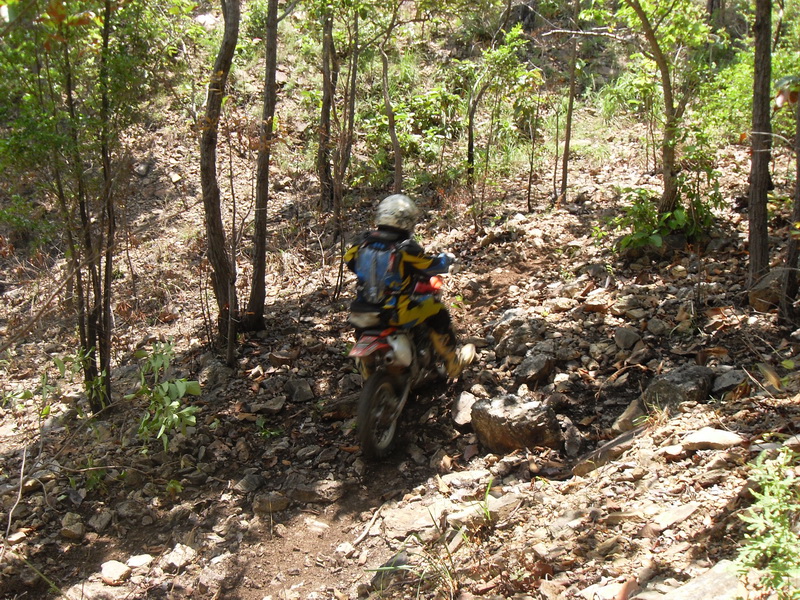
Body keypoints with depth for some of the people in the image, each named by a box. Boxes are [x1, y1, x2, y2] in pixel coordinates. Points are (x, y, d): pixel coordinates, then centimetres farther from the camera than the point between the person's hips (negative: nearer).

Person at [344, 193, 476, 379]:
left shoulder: (363, 243, -3)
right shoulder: (406, 249, -18)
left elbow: (349, 260, 15)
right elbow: (431, 266, -5)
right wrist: (447, 258, 17)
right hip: (395, 313, -5)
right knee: (437, 310, 12)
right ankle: (453, 363, 25)